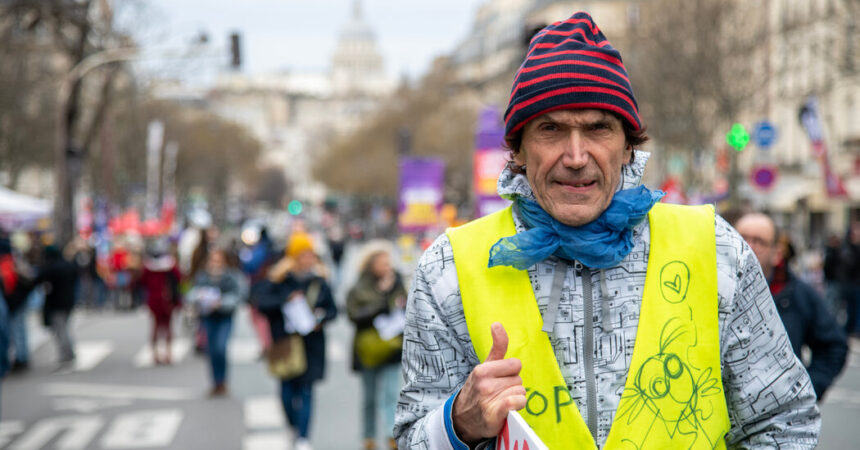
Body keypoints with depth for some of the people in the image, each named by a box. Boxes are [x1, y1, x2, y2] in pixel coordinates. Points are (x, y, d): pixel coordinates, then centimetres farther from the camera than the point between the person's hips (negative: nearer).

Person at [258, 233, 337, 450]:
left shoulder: (319, 282, 5)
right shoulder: (278, 280, -2)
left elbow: (332, 309, 11)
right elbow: (263, 304, -10)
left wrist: (321, 319, -9)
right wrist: (286, 301, -21)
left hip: (311, 343, 1)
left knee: (306, 389, -2)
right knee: (288, 387, -1)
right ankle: (294, 426, 27)